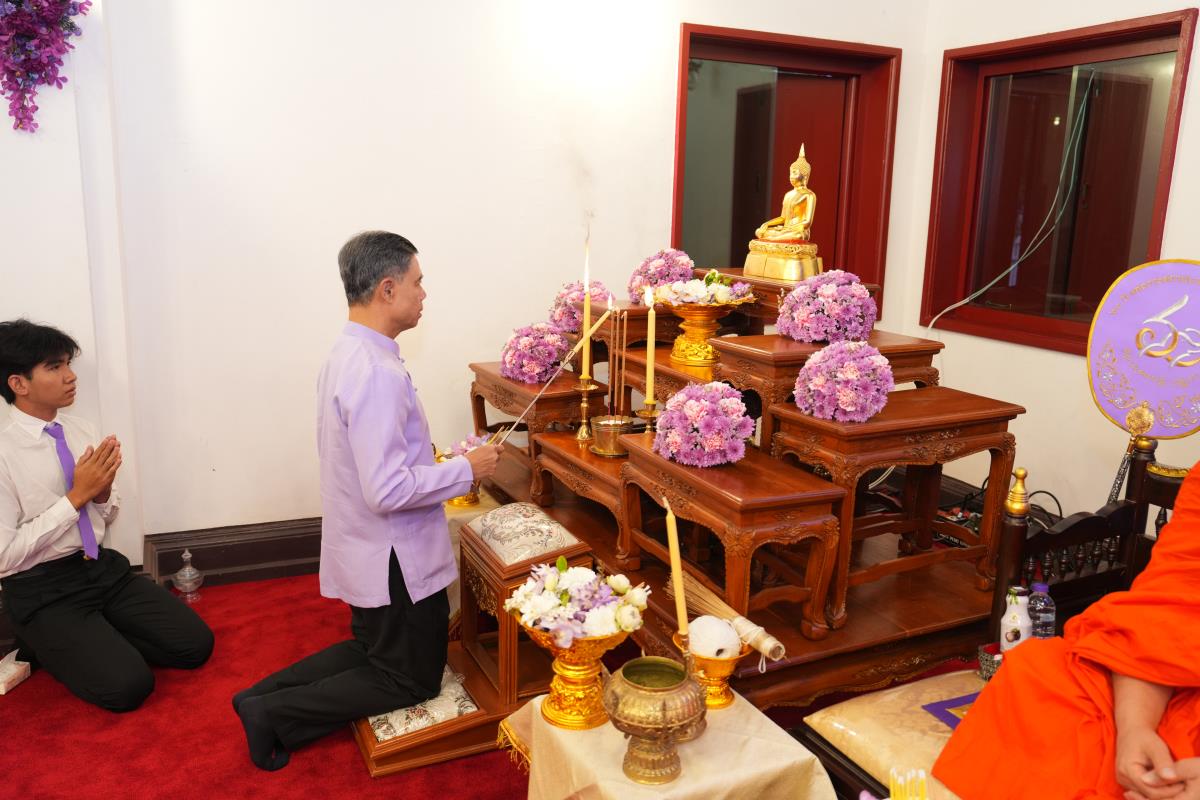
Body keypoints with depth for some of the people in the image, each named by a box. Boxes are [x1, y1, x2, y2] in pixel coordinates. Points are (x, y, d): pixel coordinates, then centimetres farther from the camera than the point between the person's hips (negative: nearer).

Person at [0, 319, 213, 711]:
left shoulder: (82, 431, 3)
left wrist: (102, 492, -10)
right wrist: (77, 495, -17)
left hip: (105, 568, 6)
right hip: (43, 592, -5)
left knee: (195, 644, -6)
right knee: (129, 686, -18)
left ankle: (100, 637, 12)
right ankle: (46, 646, 7)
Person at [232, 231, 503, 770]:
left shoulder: (346, 354, 4)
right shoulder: (377, 373, -28)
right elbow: (388, 491, -31)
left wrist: (431, 462, 11)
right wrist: (466, 469, -20)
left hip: (366, 553, 9)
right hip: (394, 561, -9)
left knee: (375, 651, 29)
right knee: (414, 680, 11)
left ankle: (267, 692, 18)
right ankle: (275, 714, 5)